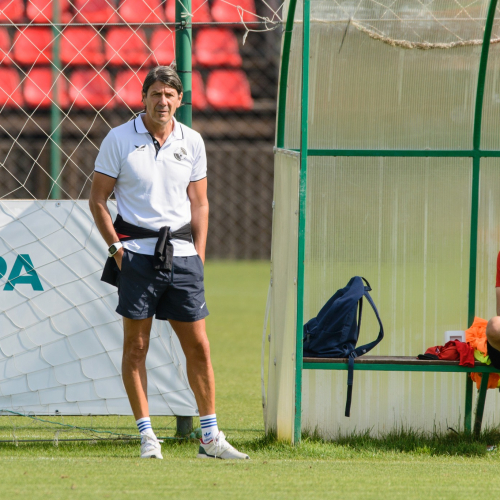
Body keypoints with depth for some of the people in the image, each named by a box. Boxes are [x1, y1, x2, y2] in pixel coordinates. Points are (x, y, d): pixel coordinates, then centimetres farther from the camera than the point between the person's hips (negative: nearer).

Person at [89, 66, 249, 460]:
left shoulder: (192, 142, 8)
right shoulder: (119, 140, -1)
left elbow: (199, 203, 15)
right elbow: (98, 200, 2)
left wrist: (198, 254, 6)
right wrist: (117, 248, -6)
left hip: (181, 252, 3)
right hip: (137, 253, -3)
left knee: (198, 345, 2)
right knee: (136, 345, -2)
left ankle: (210, 437, 8)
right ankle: (147, 436, 3)